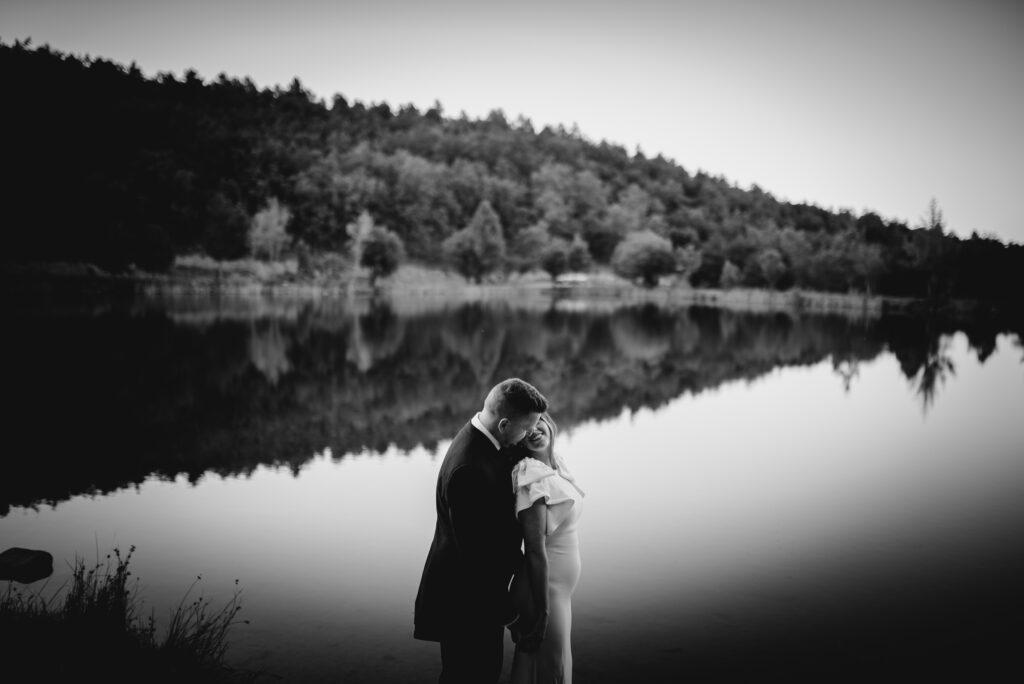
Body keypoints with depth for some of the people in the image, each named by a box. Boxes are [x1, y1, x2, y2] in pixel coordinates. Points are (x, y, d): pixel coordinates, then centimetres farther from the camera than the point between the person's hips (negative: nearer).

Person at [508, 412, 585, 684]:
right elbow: (536, 551, -24)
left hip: (560, 588, 8)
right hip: (543, 590, -8)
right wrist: (542, 610, -21)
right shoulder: (533, 477, -24)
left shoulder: (555, 462, 3)